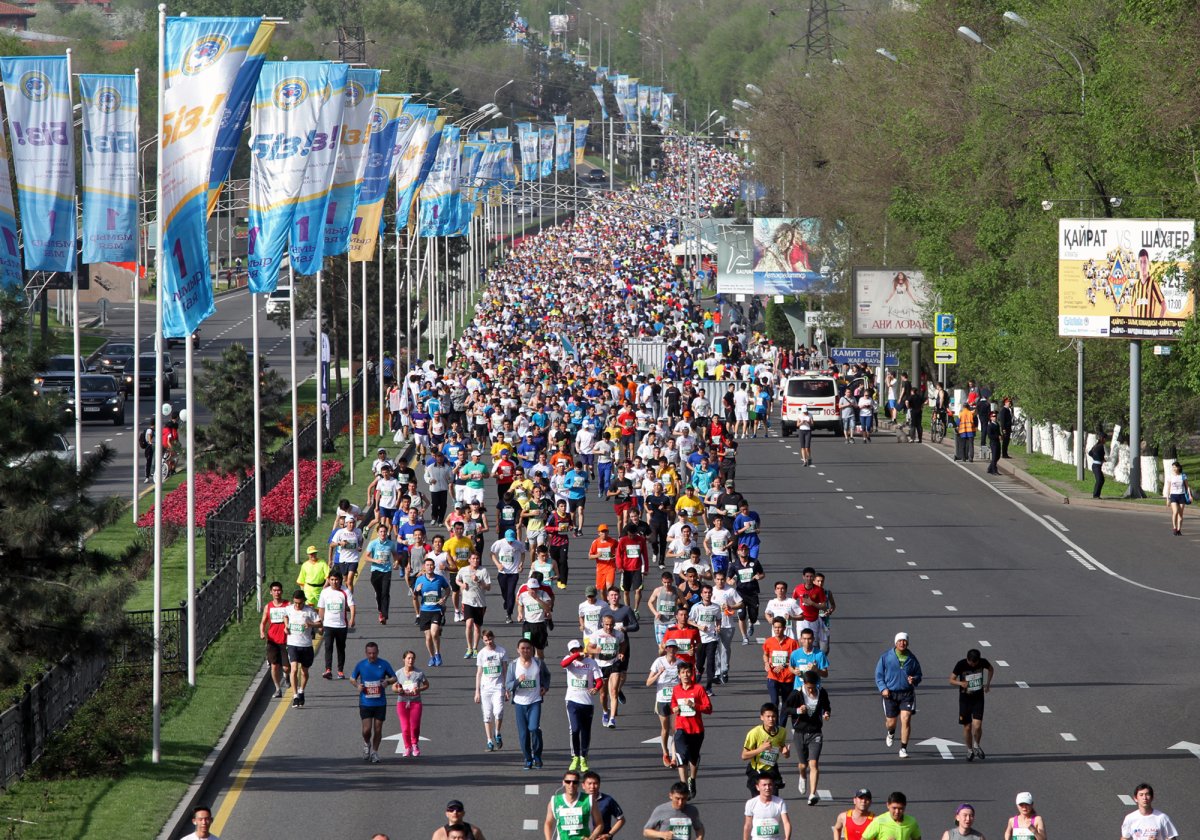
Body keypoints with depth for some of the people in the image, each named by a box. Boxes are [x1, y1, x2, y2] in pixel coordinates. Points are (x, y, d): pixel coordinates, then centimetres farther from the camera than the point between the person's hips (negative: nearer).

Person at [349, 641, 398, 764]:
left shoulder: (384, 664, -2)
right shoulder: (361, 665, -2)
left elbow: (394, 678, 8)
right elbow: (352, 678, 12)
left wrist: (387, 681, -14)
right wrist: (357, 685, -10)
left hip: (380, 703, 1)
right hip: (365, 702, -1)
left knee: (378, 730, 3)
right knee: (367, 729, -8)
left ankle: (375, 752, 21)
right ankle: (366, 744, 24)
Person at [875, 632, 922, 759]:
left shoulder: (912, 658, 2)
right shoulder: (886, 657, -1)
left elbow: (918, 675, 12)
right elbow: (879, 674, 5)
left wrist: (914, 680, -12)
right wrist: (883, 688, -10)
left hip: (907, 694, 0)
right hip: (891, 694, 0)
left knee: (906, 720, -12)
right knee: (891, 722, 8)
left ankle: (903, 748, -2)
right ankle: (891, 733, 47)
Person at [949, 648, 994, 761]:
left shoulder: (983, 662, -9)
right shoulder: (961, 665, -15)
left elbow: (991, 669, 15)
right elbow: (951, 680, -8)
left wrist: (988, 683, 4)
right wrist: (960, 683, -28)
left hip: (978, 699, 0)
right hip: (965, 699, 0)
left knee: (977, 726, -12)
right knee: (967, 727, 5)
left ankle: (976, 746, 15)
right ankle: (970, 750, 26)